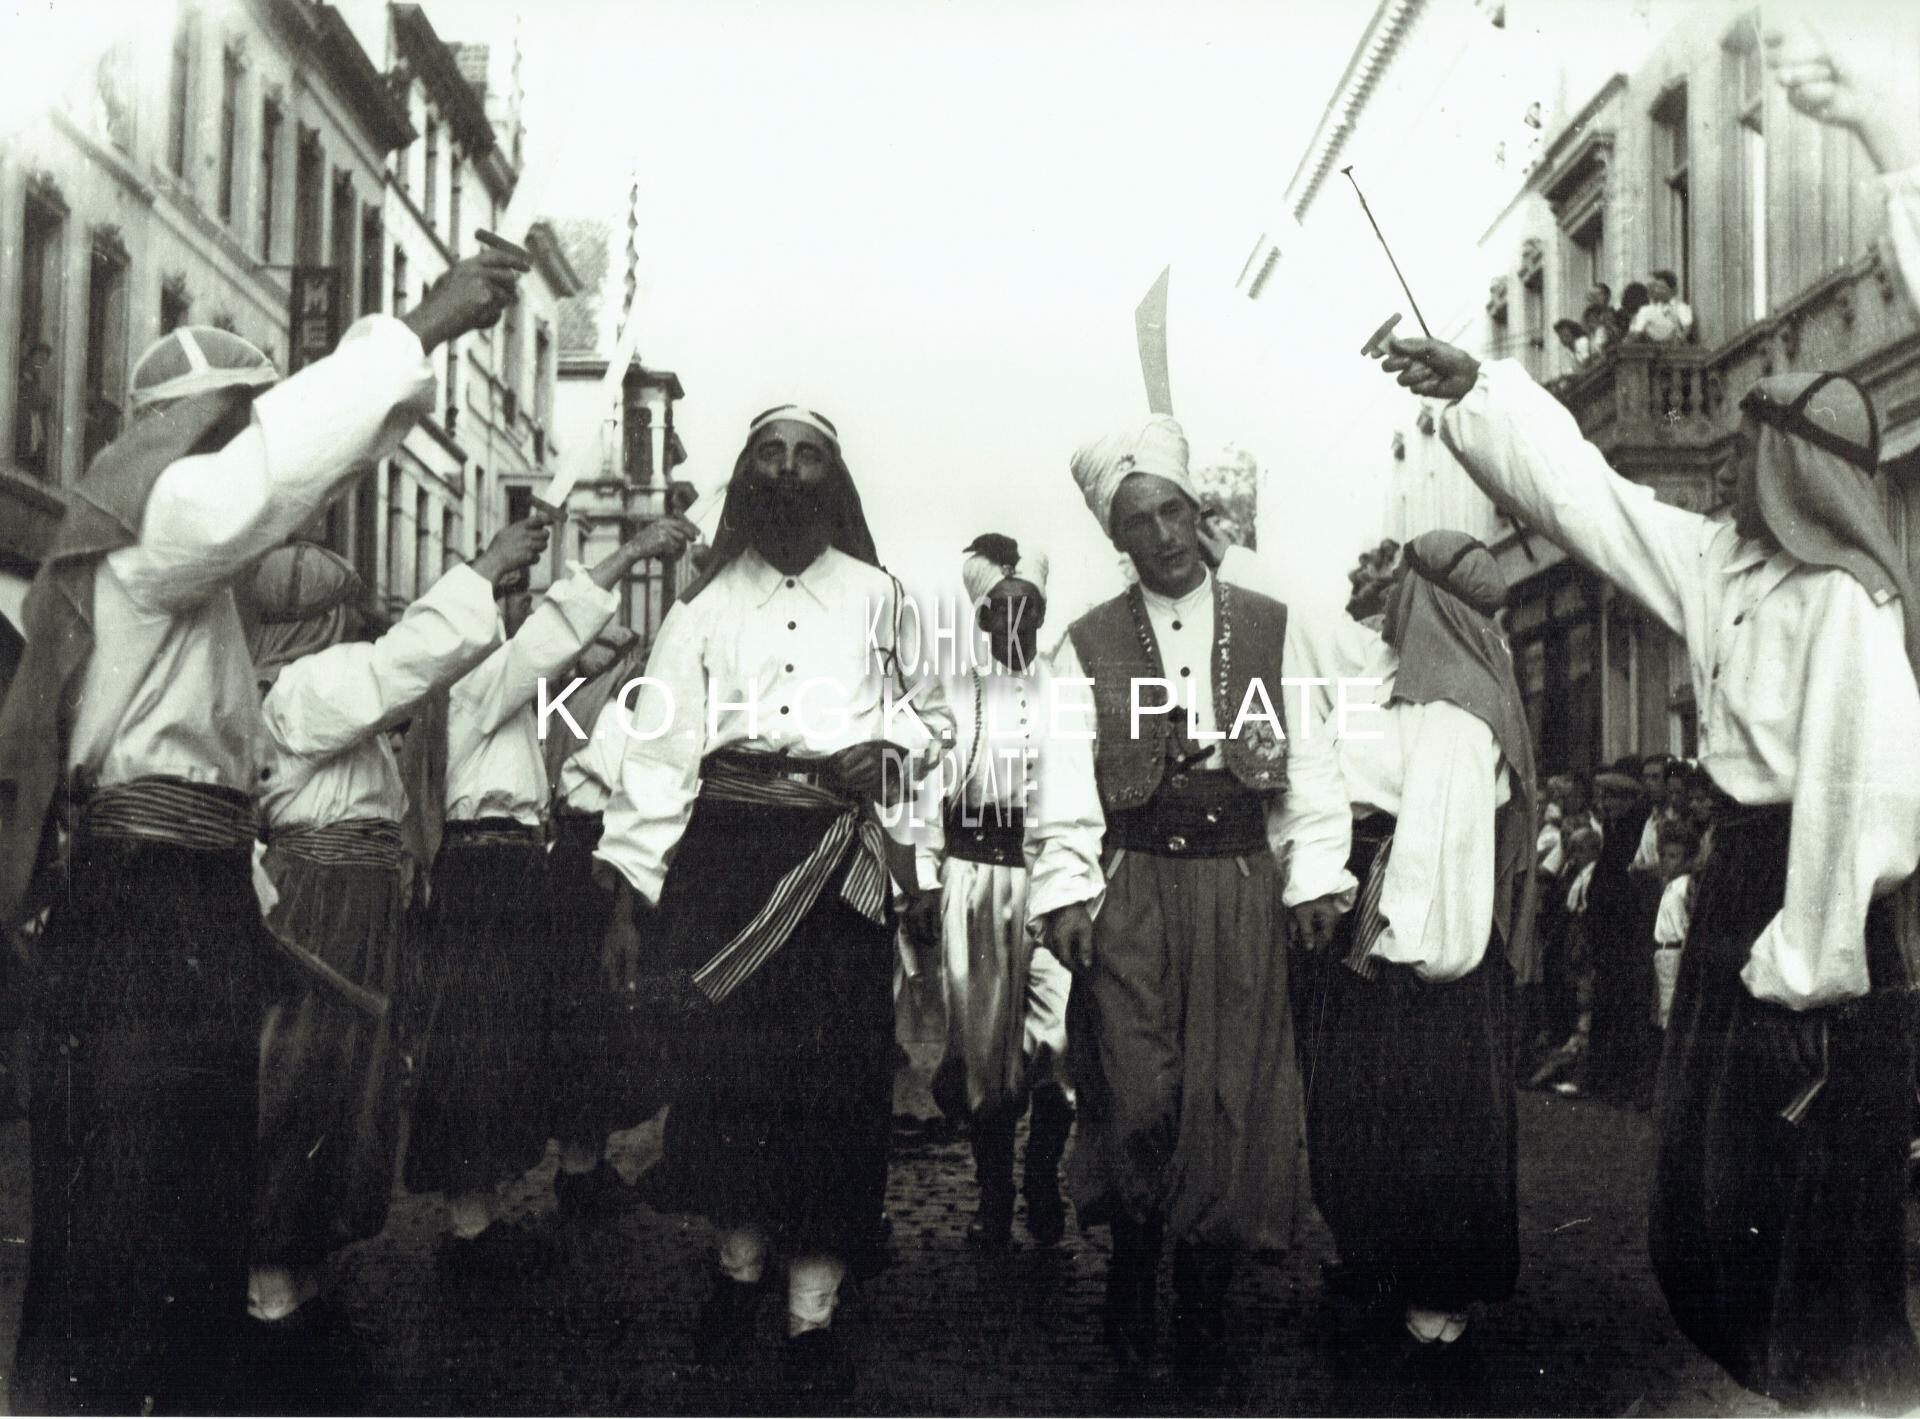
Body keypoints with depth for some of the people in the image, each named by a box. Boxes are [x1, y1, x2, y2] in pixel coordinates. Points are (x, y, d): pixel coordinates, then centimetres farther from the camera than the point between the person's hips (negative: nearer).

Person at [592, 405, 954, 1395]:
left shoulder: (878, 597, 11)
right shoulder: (705, 607, 11)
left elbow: (933, 712, 18)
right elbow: (659, 746, 5)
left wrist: (888, 746, -6)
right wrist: (629, 888, -1)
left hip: (840, 859, 0)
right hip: (726, 850, 1)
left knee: (837, 1076, -3)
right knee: (726, 1063, 1)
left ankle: (813, 1312, 6)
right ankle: (737, 1268, 23)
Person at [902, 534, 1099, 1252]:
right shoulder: (956, 695, 11)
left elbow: (1093, 790, 9)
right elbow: (931, 790, 10)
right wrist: (926, 879, 3)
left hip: (1053, 870, -1)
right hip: (974, 875, 1)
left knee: (1058, 1034, -11)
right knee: (981, 1038, 2)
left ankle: (1043, 1179, 7)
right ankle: (993, 1190, 13)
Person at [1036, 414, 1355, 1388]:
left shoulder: (1270, 629, 9)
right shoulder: (1088, 643, 7)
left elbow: (1309, 761, 7)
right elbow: (1063, 778, 2)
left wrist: (1317, 877, -2)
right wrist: (1066, 894, -8)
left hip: (1240, 887, 1)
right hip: (1133, 884, -1)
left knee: (1231, 1097, 2)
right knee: (1137, 1097, -7)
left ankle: (1205, 1305, 16)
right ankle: (1132, 1270, 18)